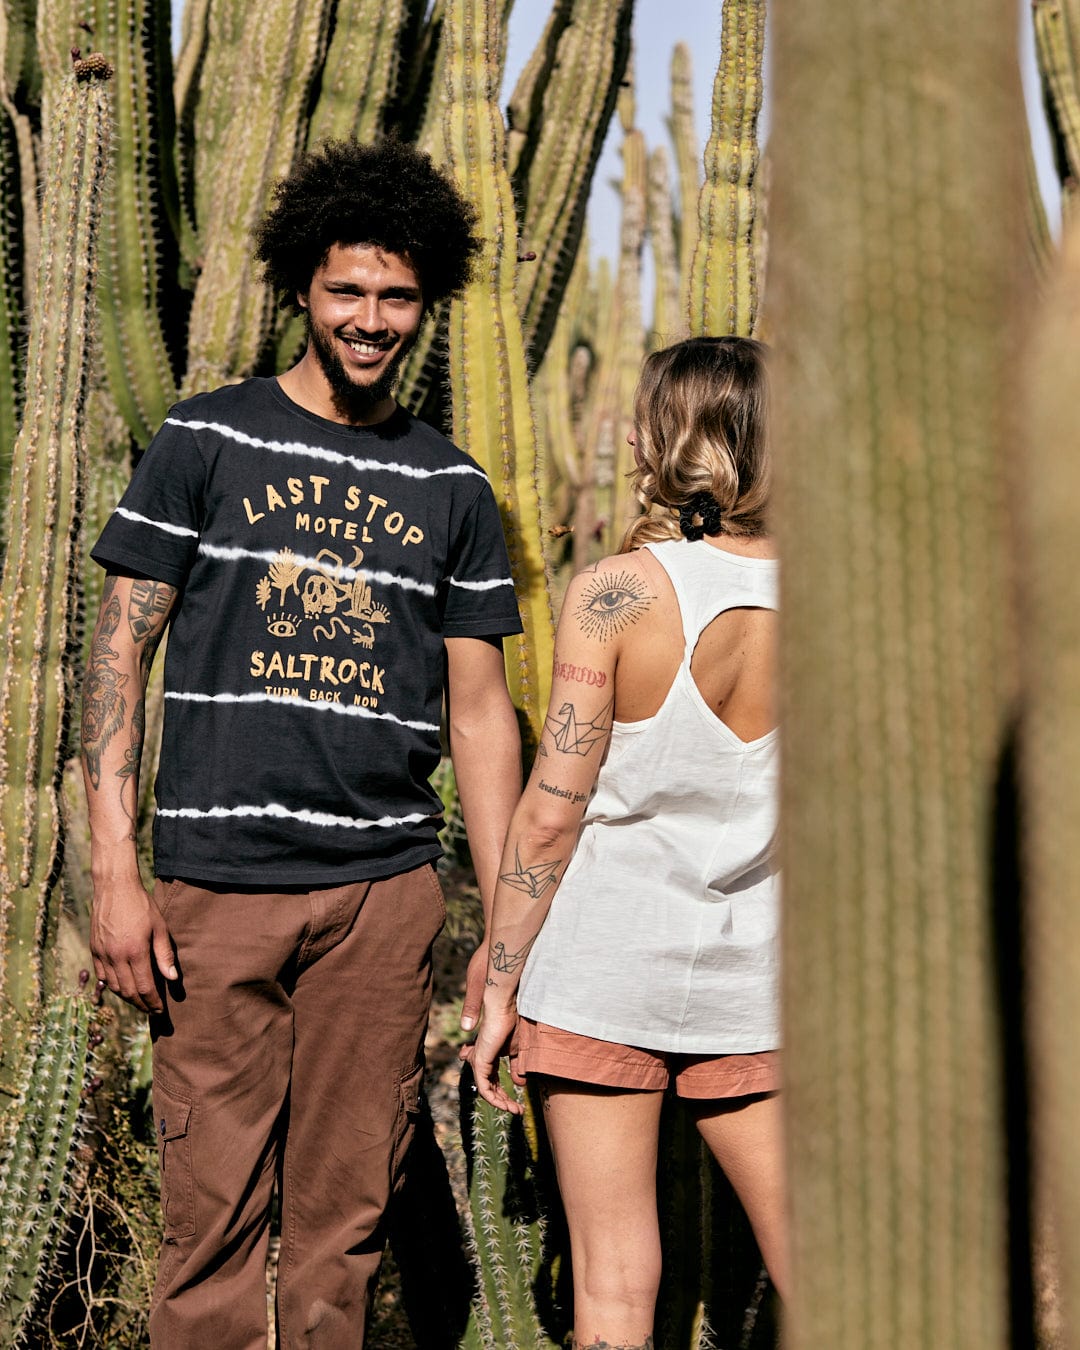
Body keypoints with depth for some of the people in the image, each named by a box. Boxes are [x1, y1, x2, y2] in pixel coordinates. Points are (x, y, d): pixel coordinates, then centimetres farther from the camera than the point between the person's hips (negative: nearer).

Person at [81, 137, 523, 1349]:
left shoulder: (451, 488, 12)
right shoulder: (204, 443, 4)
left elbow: (479, 711, 13)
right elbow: (118, 656, 2)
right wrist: (116, 875, -7)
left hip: (386, 886, 3)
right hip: (217, 881, -2)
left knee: (347, 1213, 6)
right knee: (213, 1213, -2)